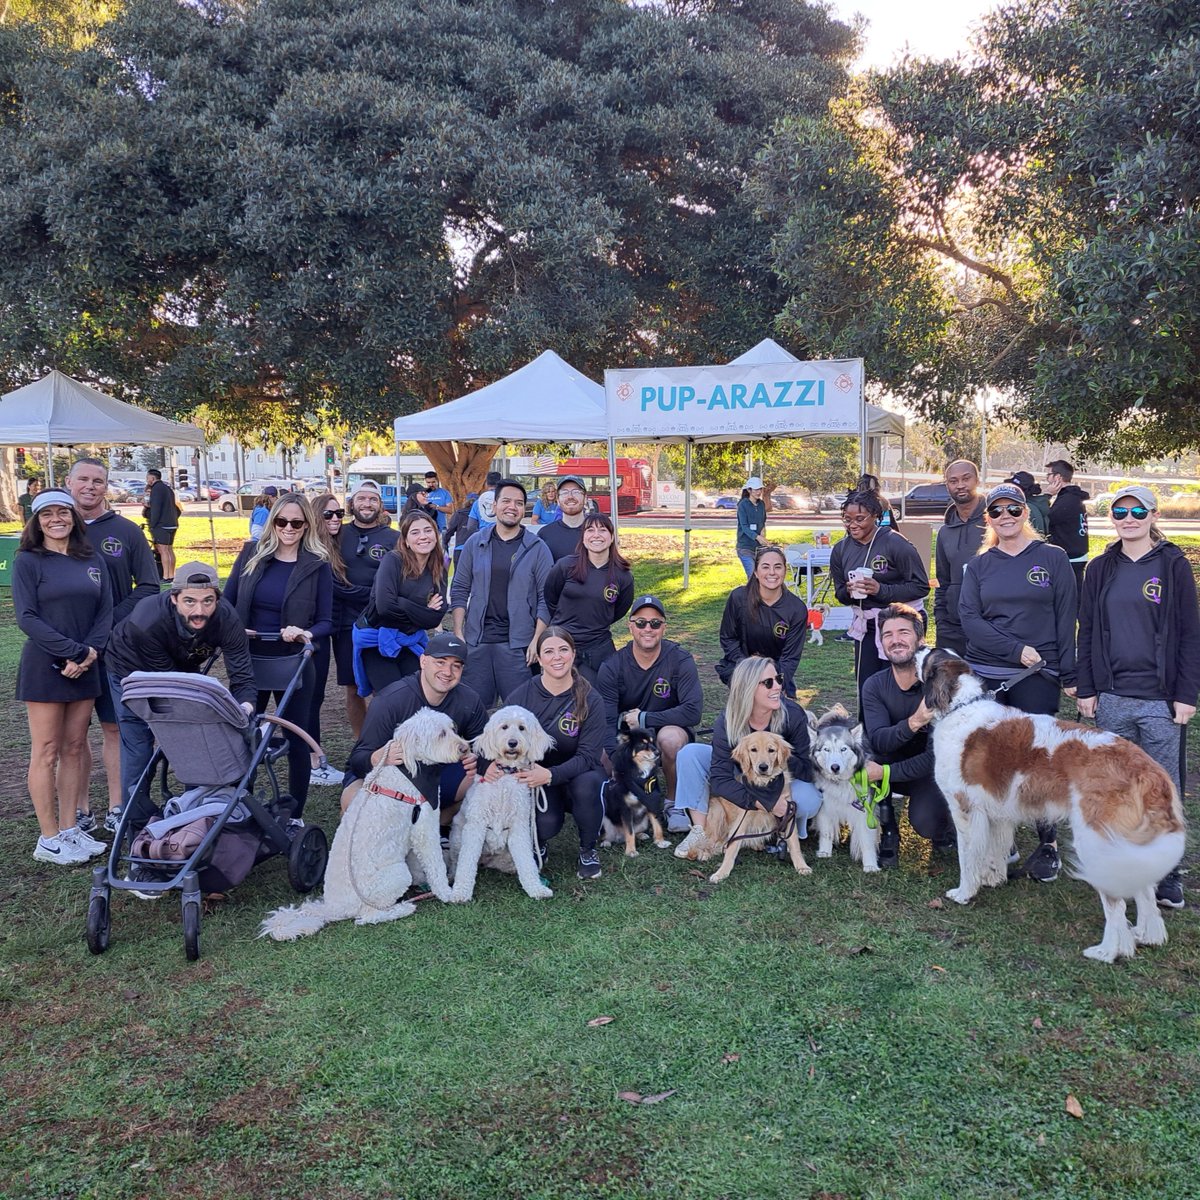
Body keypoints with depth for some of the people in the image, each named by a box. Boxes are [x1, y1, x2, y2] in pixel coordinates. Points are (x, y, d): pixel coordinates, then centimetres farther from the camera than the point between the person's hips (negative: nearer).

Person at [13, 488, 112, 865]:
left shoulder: (90, 560, 9)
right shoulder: (28, 561, -4)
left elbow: (105, 610, 6)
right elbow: (26, 618, -11)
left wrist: (90, 653, -10)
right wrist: (74, 651, -17)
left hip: (85, 667, 5)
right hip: (44, 667, -5)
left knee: (74, 748, 9)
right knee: (47, 752, 0)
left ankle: (70, 830, 17)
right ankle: (49, 840, 7)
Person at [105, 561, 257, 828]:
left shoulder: (227, 619, -32)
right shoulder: (147, 622, -40)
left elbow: (242, 676, -32)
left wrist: (244, 708, -53)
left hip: (182, 668, 3)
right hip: (133, 671, -3)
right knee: (137, 748, -5)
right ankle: (139, 828, 11)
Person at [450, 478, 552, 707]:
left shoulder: (537, 548, 2)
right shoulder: (475, 542, 8)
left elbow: (546, 598, 0)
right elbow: (460, 590, 9)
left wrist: (537, 640, -8)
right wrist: (458, 634, 1)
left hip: (518, 643, -2)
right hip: (477, 640, 2)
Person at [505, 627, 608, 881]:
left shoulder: (590, 700, -11)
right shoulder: (521, 696, -7)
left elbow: (589, 756, -17)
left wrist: (551, 774, -32)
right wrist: (492, 762, -27)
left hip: (576, 776, 0)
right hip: (534, 779, 0)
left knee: (588, 783, -36)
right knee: (546, 823, -31)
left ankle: (588, 850, -6)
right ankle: (538, 844, 11)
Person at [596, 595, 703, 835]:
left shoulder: (680, 660, -15)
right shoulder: (612, 667, -12)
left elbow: (693, 711, -26)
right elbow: (607, 721, -19)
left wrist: (643, 719, -21)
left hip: (670, 729, -2)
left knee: (670, 737, -36)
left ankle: (674, 803, -9)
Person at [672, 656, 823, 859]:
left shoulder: (793, 715, -25)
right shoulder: (727, 720, -24)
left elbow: (806, 771, -20)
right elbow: (719, 778, -28)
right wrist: (763, 802, -38)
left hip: (781, 783, -1)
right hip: (740, 785, 1)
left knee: (809, 800, -36)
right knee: (690, 753, -21)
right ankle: (699, 831, -16)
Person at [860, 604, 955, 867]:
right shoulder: (875, 685, -13)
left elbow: (936, 756, -26)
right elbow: (877, 740, -27)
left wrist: (885, 772, -32)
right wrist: (913, 723, -46)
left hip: (932, 771, -3)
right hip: (893, 765, 3)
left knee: (926, 824, -31)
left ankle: (944, 826, 9)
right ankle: (888, 831, -4)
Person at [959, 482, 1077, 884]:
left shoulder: (1052, 558, 2)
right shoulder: (979, 565, 8)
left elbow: (1066, 620, 0)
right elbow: (969, 618, -3)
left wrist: (1070, 676, -5)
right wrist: (1016, 649, -14)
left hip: (1037, 679, -2)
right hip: (986, 677, 3)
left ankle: (1049, 845, 14)